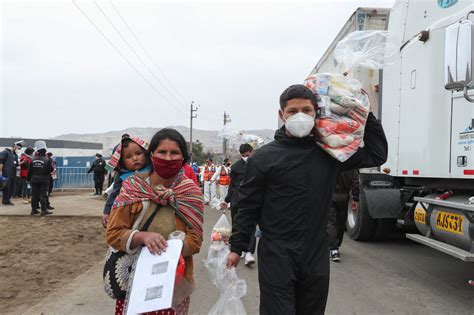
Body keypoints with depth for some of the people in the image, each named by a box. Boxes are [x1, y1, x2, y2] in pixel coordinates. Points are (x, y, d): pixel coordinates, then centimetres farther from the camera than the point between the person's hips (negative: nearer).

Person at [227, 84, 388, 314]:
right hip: (276, 256, -3)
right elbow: (248, 207, -2)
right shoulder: (264, 157, -6)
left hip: (317, 256, 4)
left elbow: (377, 154, 8)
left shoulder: (328, 152, 3)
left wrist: (365, 114, 4)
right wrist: (237, 247, 0)